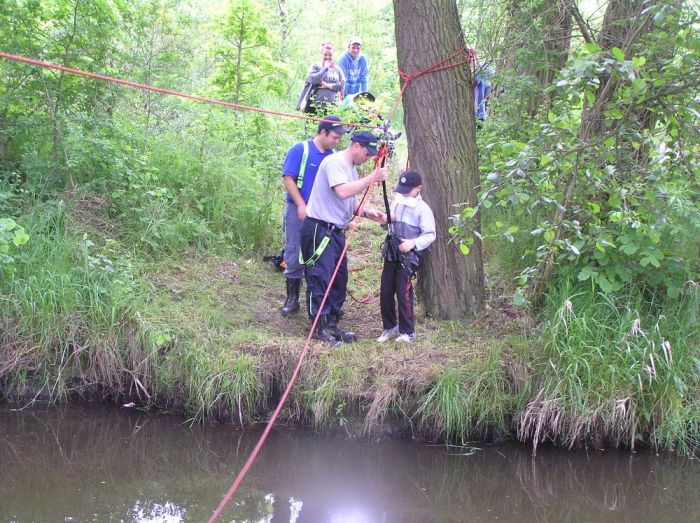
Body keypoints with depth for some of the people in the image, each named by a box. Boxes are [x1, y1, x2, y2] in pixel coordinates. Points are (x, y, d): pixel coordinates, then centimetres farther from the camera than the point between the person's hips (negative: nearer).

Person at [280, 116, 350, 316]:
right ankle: (292, 299, 15)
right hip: (298, 211, -4)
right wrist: (301, 205, -15)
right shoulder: (300, 150, -9)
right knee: (294, 255, 4)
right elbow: (288, 178, -10)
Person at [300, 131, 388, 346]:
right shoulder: (335, 162, -13)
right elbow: (342, 192, -27)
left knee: (338, 279, 12)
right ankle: (320, 327, -4)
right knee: (321, 278, -8)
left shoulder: (351, 168, 17)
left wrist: (367, 213, 2)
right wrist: (372, 178, -21)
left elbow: (351, 201, 20)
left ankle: (331, 325, 20)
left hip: (335, 231, 10)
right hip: (319, 229, -10)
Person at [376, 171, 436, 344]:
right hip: (391, 253, 6)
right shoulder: (396, 202, 11)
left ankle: (407, 332, 2)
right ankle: (390, 327, 21)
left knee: (404, 292, -9)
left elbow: (430, 234, -10)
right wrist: (386, 219, -1)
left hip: (408, 256, -6)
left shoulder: (422, 208, -7)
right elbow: (387, 225, 22)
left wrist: (414, 243, -24)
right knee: (386, 291, 7)